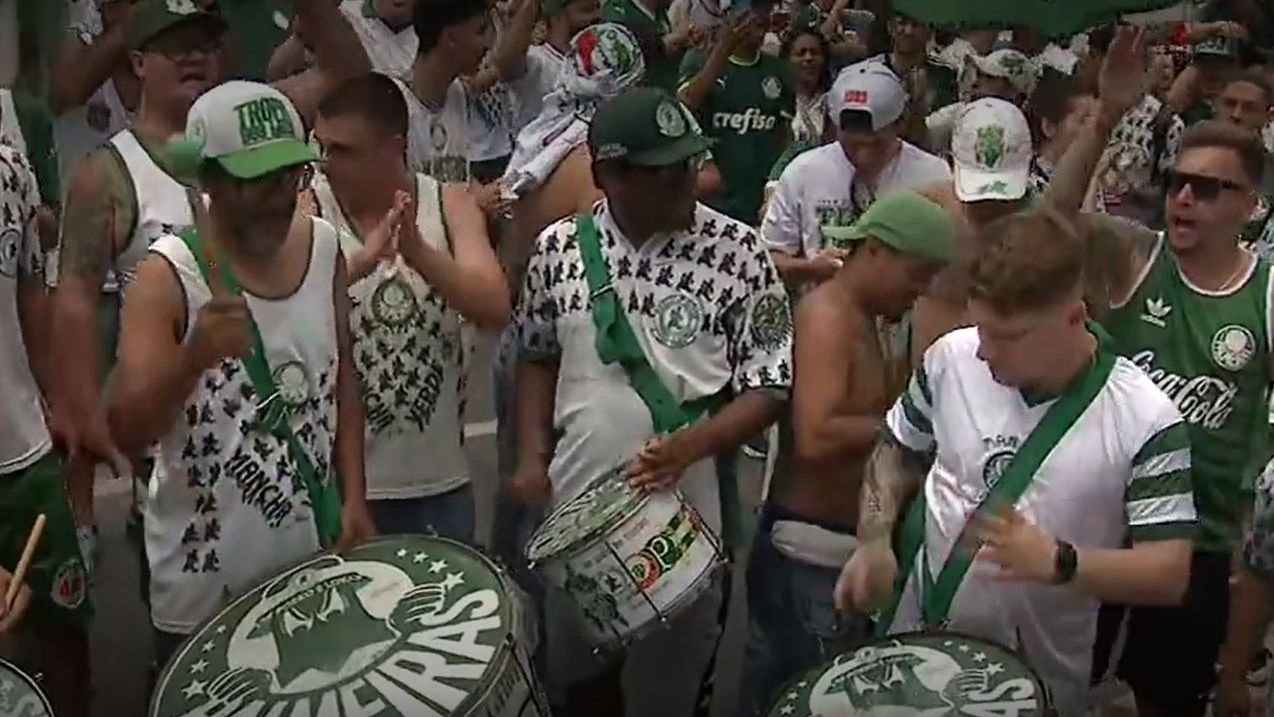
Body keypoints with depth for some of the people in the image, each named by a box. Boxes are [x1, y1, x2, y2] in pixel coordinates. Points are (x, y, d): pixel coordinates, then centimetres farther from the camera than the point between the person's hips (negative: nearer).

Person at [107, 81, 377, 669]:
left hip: (314, 558, 5)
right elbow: (126, 432, -22)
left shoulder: (322, 247, 0)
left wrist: (353, 497, 4)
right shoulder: (167, 276, -16)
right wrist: (194, 357, -38)